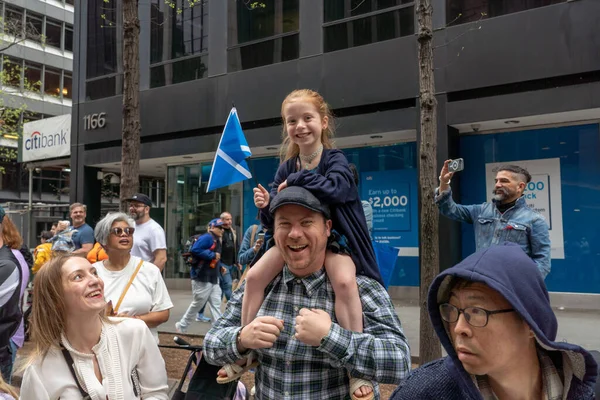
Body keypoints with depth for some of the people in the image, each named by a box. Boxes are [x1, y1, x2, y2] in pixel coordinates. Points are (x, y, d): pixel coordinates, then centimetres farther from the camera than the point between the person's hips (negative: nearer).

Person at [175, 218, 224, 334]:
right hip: (202, 278, -9)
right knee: (197, 303, 3)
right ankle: (182, 326, 21)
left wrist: (220, 267, 6)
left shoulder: (216, 241, 16)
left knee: (216, 305, 5)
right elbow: (195, 250, -27)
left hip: (213, 279, 9)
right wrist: (213, 255, -21)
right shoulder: (207, 238, -14)